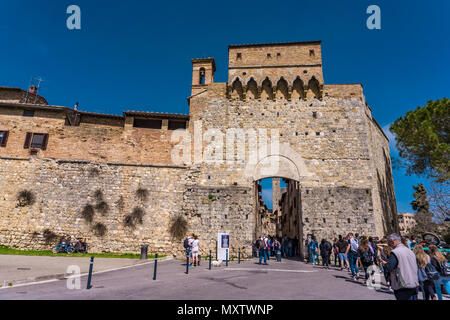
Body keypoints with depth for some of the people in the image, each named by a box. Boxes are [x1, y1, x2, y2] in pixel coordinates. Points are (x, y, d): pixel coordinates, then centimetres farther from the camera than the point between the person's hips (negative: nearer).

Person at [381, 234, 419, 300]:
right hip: (415, 285, 7)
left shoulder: (395, 252, -15)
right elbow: (417, 268, 18)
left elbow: (389, 268, -22)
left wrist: (384, 263, -2)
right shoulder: (410, 251, 8)